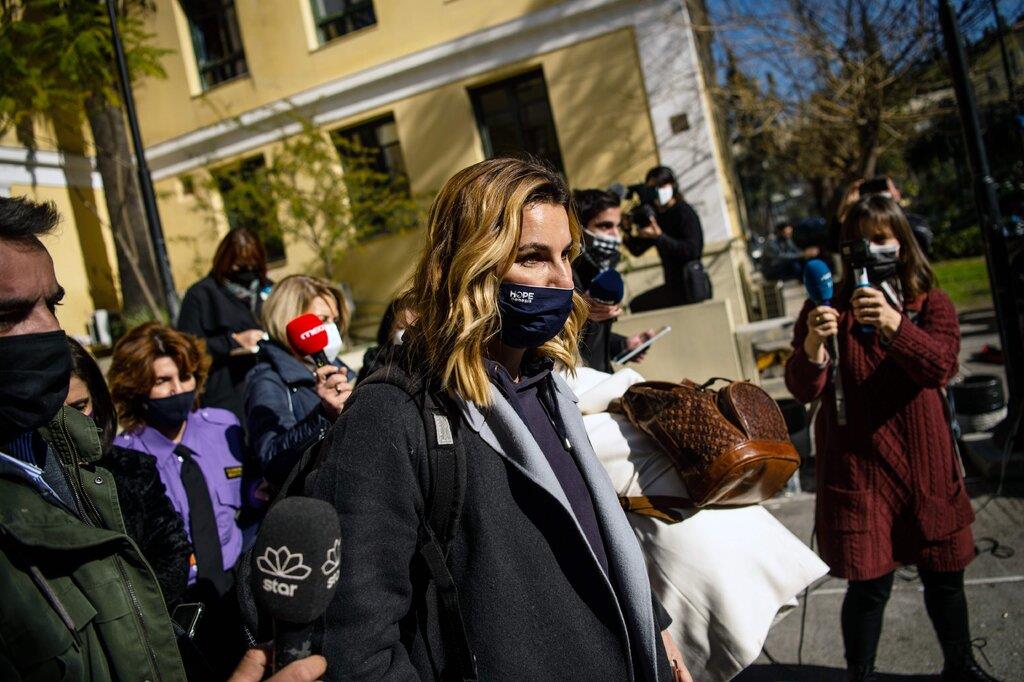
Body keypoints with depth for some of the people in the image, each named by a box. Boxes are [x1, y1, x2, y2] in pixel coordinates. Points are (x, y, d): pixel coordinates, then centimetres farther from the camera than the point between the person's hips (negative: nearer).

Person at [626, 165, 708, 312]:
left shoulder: (684, 212, -11)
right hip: (673, 284, 8)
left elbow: (693, 250, -23)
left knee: (637, 305, -12)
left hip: (690, 287, -8)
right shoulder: (656, 215, 11)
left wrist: (659, 236, -29)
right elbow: (637, 250, 12)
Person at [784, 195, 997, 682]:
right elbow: (803, 390, -10)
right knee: (870, 583, 0)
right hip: (858, 467, -2)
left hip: (925, 464, 3)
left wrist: (894, 324, -35)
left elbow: (940, 367, -17)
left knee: (944, 573, 16)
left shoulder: (931, 304, 3)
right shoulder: (830, 306, -3)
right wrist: (812, 346, -31)